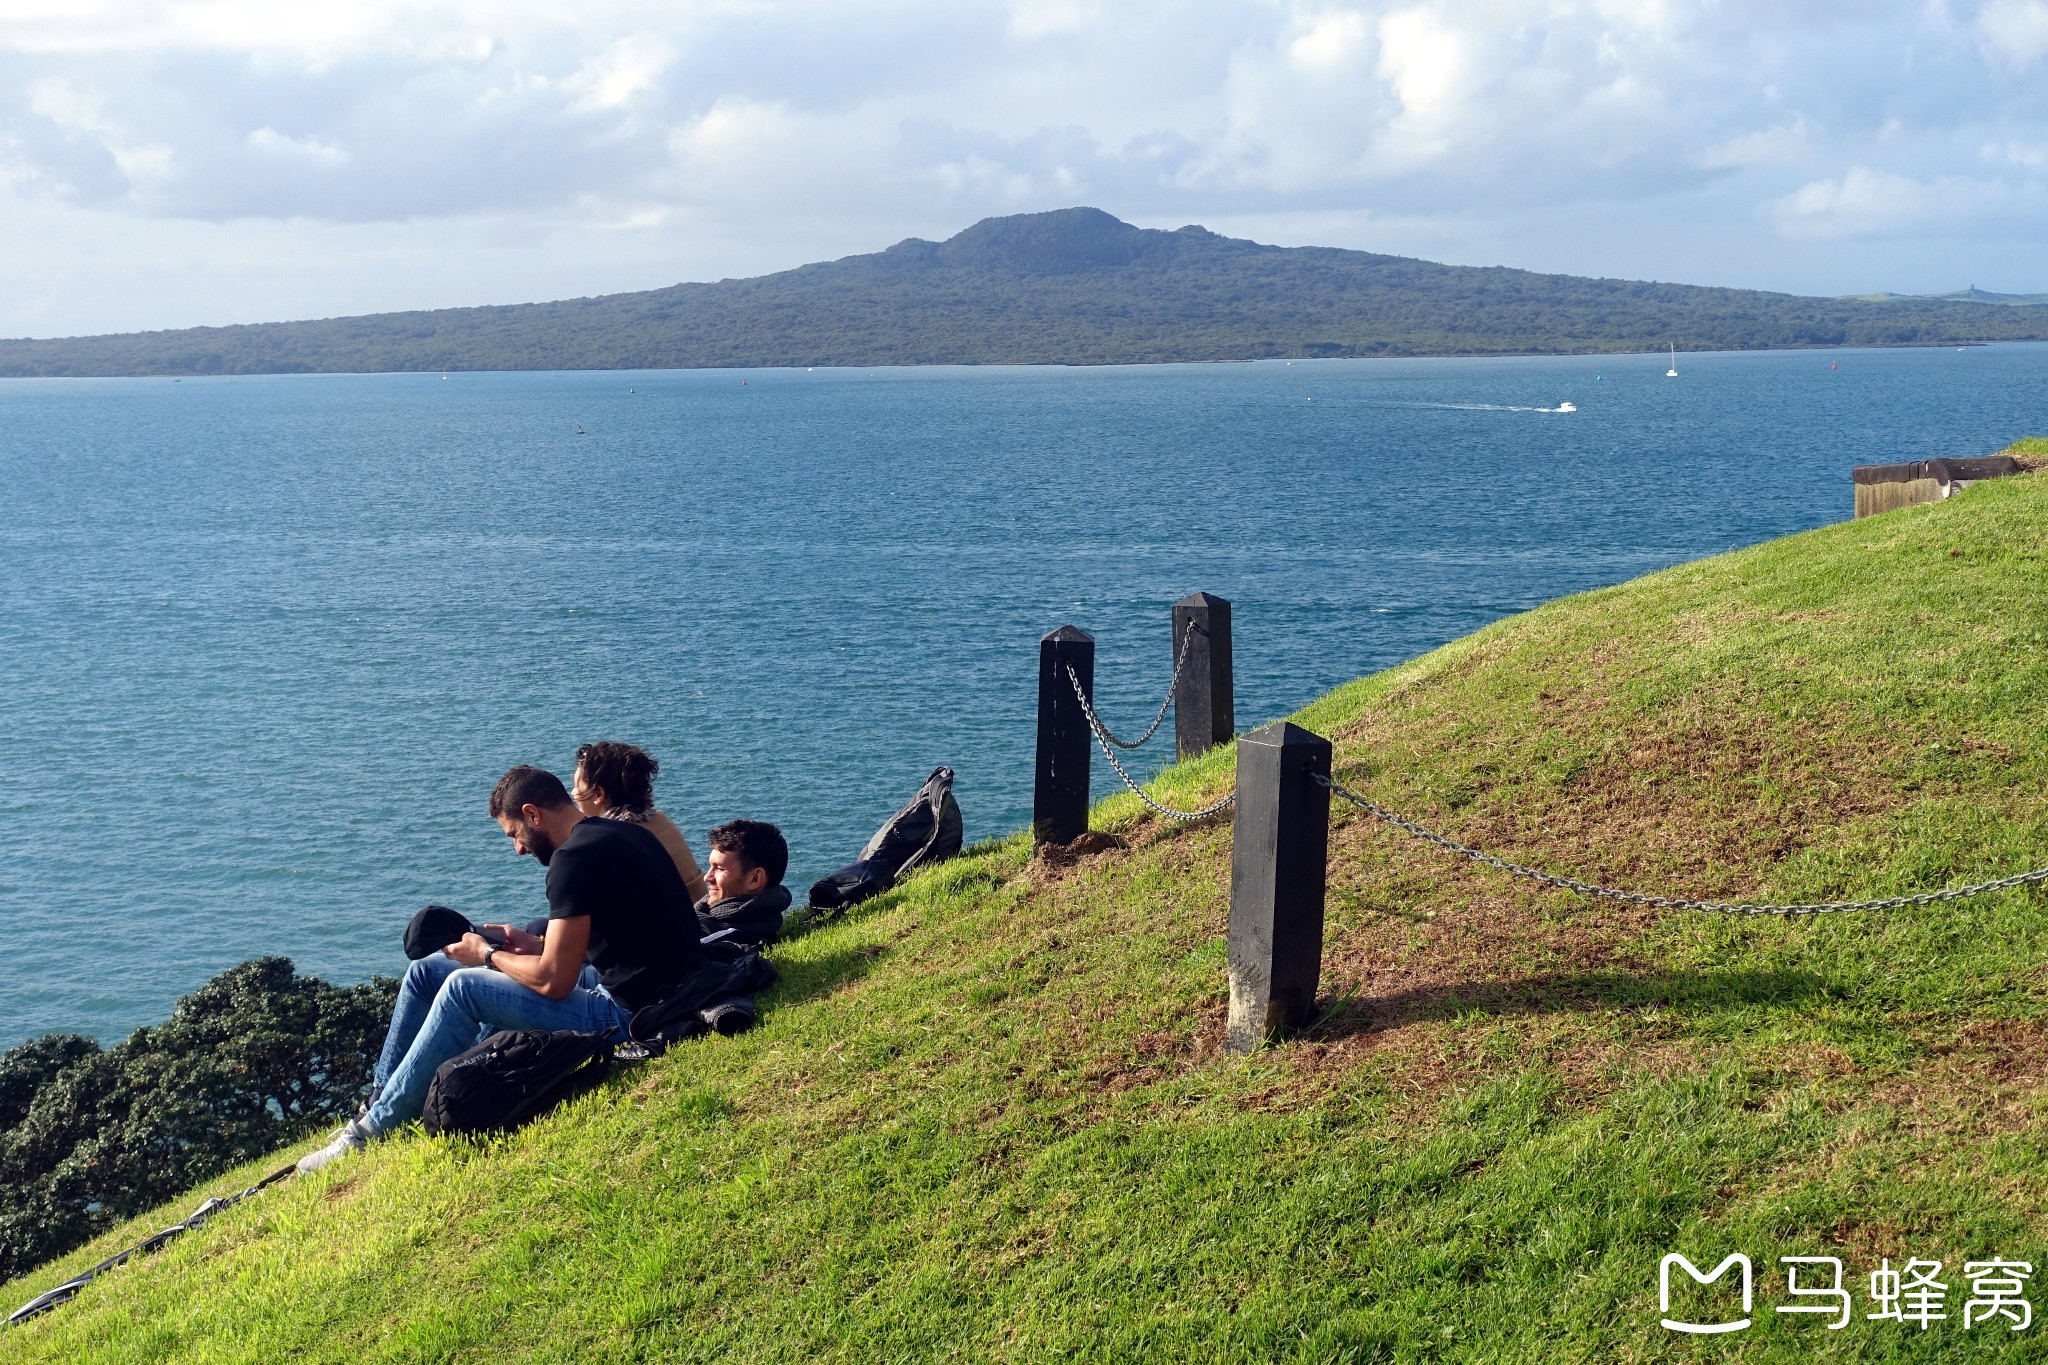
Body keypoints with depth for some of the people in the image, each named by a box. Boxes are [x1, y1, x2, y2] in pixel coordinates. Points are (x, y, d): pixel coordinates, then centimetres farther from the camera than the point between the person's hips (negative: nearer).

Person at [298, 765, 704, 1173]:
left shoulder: (574, 858, -18)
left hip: (627, 1016, -10)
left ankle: (373, 1131, -1)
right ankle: (379, 1103, 20)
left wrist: (488, 956, -3)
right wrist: (535, 944, 13)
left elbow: (553, 981, -20)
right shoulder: (620, 834, 11)